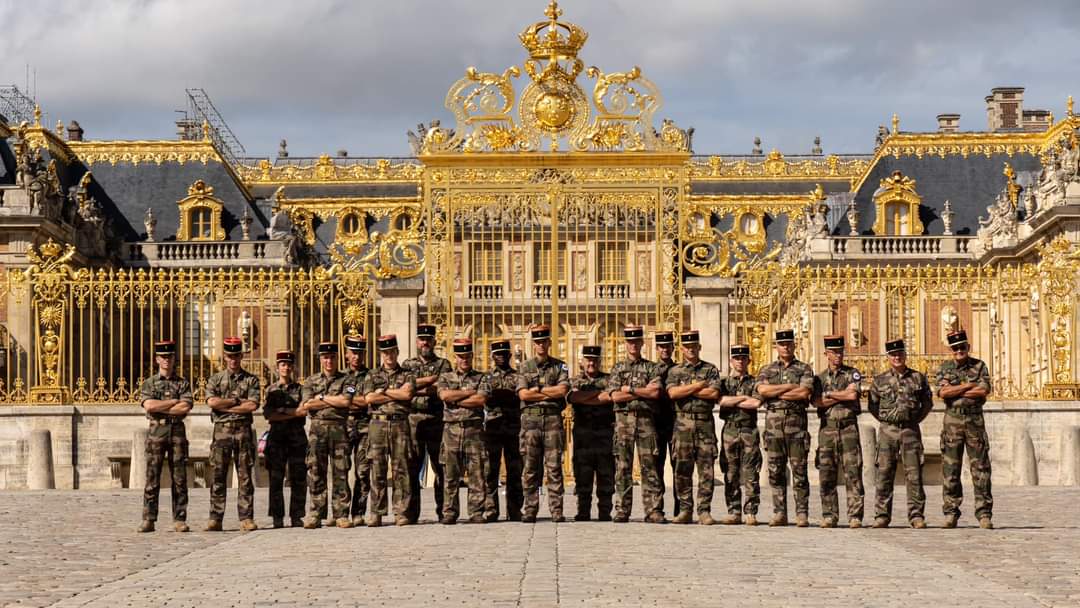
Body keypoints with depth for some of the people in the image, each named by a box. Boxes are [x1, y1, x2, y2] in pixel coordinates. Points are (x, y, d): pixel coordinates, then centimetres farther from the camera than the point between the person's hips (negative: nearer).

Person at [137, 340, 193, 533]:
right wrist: (175, 401, -7)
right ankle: (148, 520, -1)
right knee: (152, 479, -3)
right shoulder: (149, 383, 8)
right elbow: (148, 405, -9)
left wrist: (160, 408, -10)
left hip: (177, 432, 1)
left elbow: (185, 407, -7)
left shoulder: (183, 383, 9)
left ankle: (179, 520, 4)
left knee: (179, 479, 0)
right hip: (156, 432, -1)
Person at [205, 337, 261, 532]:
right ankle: (215, 519, -1)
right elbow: (212, 402, -7)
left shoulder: (251, 380, 8)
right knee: (218, 476, -2)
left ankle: (246, 518, 1)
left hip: (244, 430, 0)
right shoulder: (215, 379, 10)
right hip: (222, 430, 0)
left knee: (245, 476, 0)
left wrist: (225, 406, -7)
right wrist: (238, 401, -7)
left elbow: (253, 405, -7)